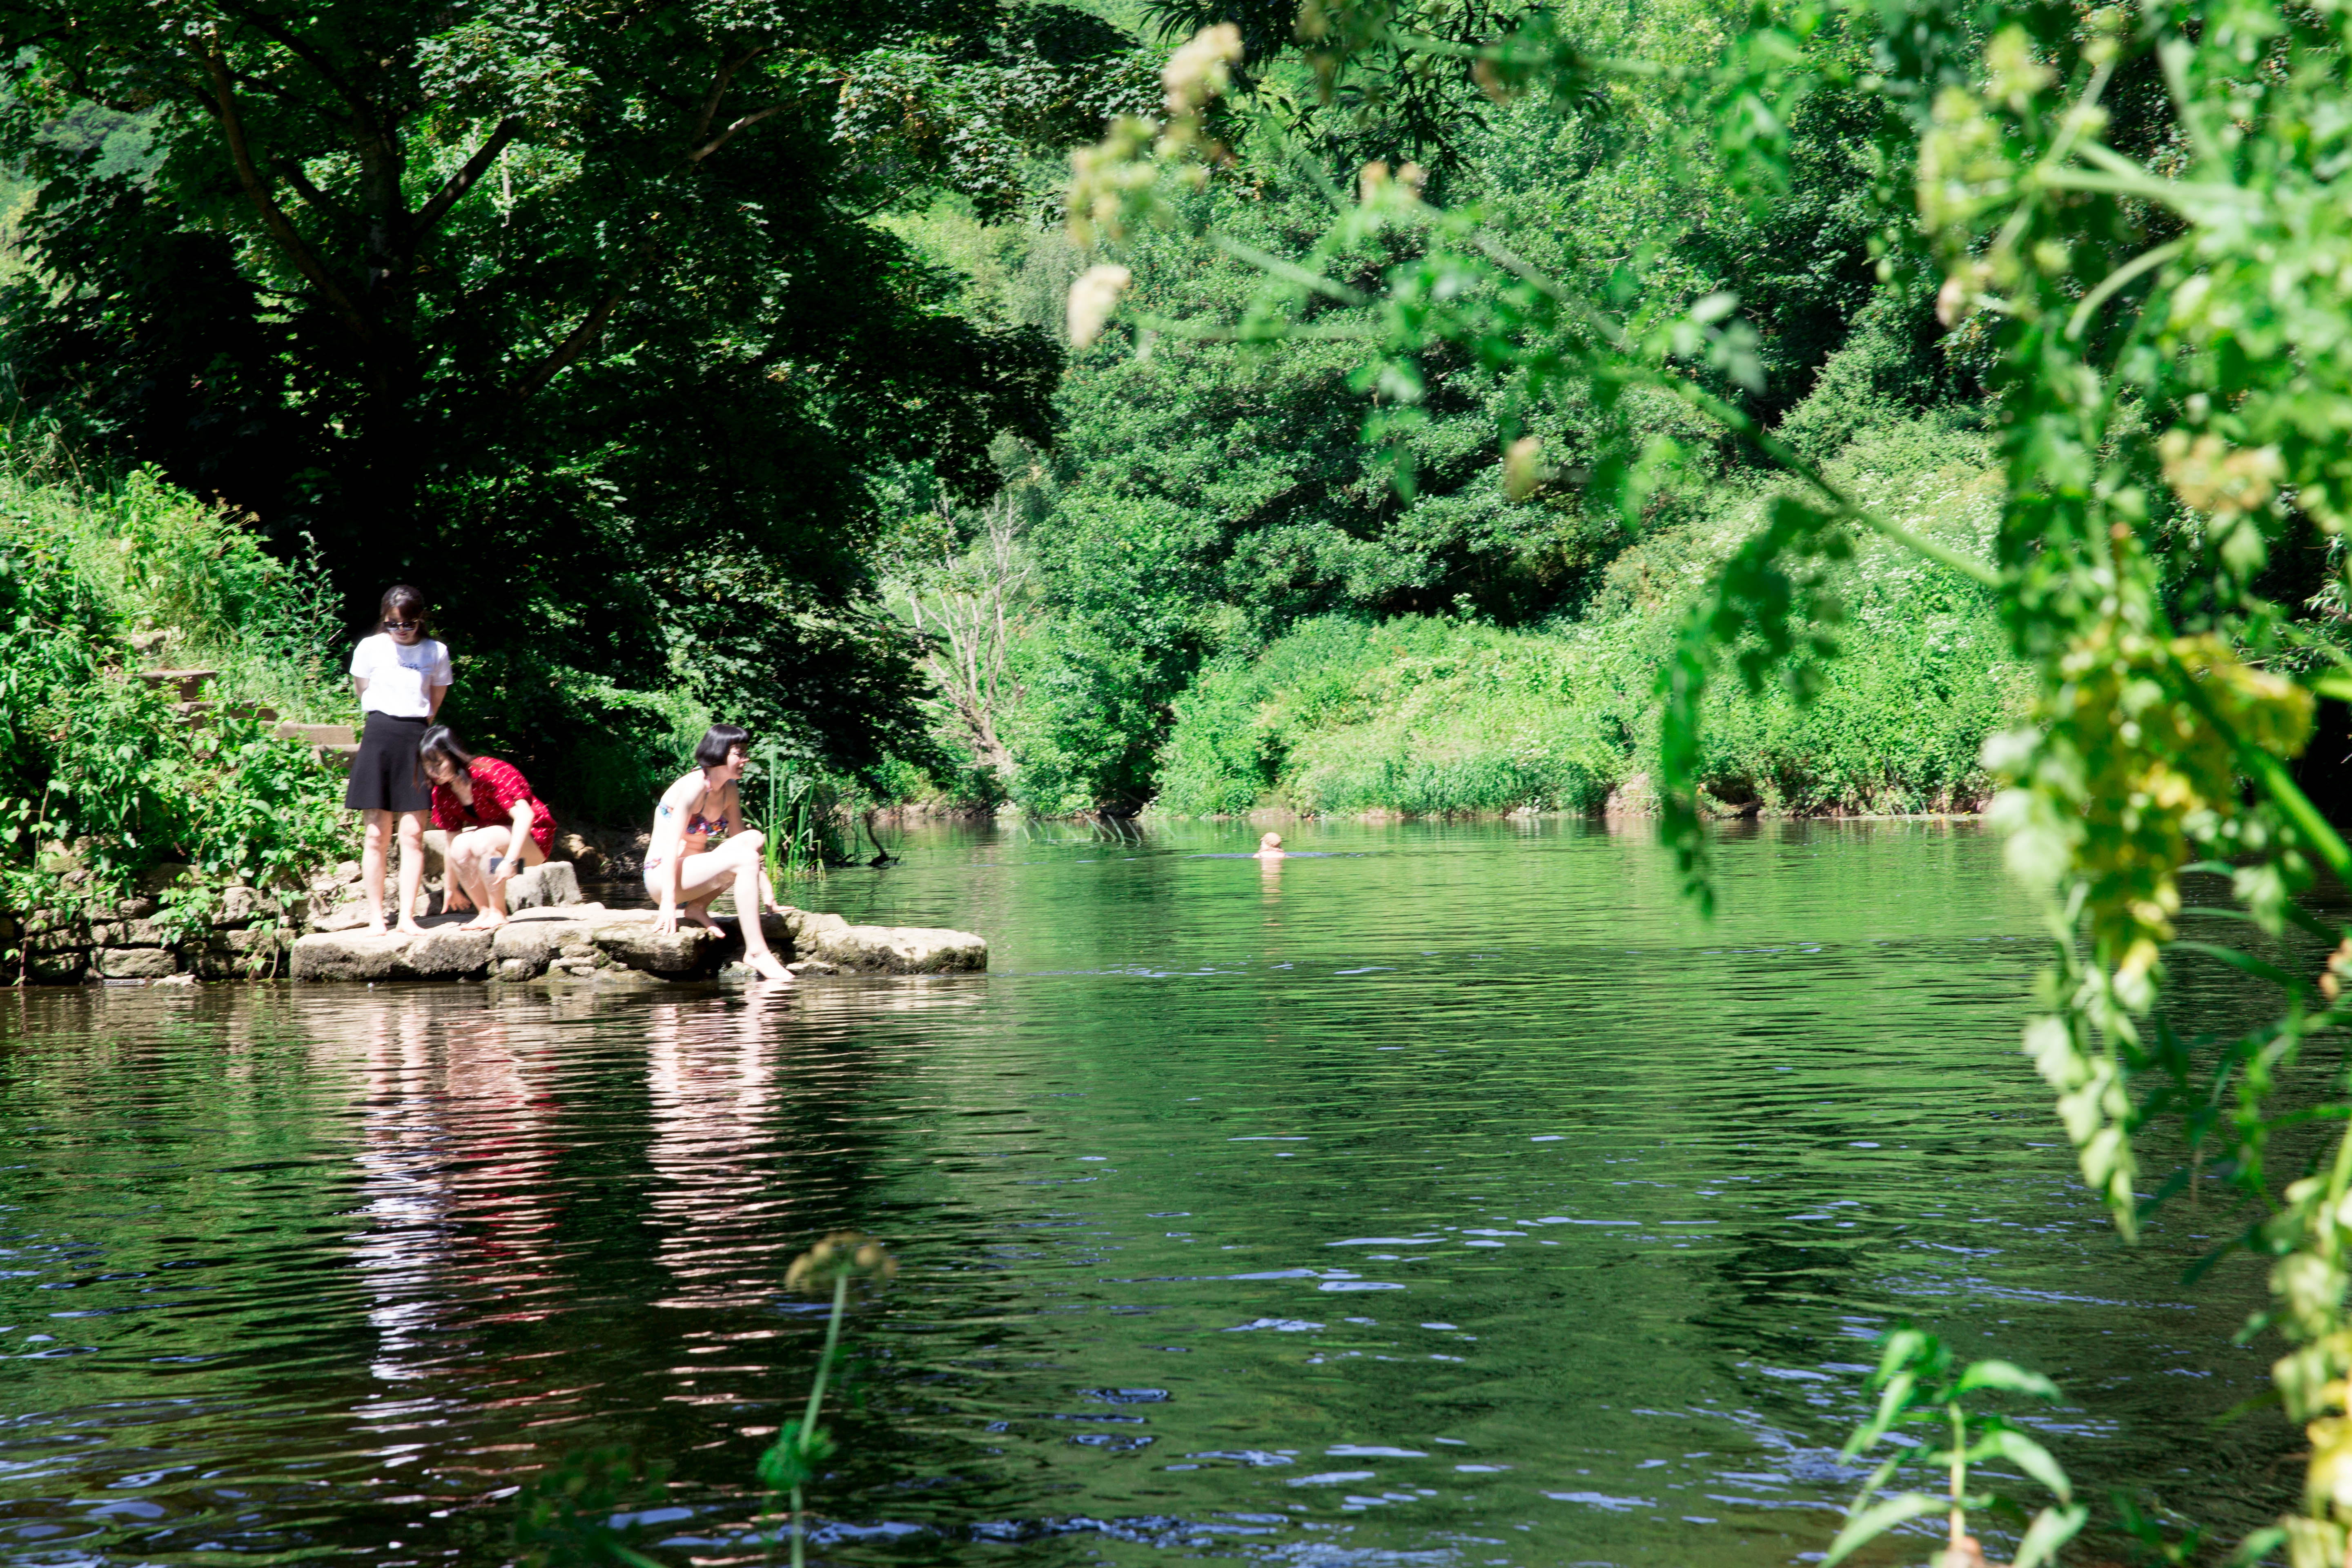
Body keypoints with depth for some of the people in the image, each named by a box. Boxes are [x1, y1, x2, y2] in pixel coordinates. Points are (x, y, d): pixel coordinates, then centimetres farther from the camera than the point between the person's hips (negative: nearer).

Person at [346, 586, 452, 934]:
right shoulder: (370, 648, 4)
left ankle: (408, 916, -1)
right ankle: (375, 917, 2)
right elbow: (363, 693, 15)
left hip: (417, 738, 1)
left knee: (413, 833, -4)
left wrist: (412, 721, 13)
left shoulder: (436, 653, 6)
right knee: (378, 834, -2)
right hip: (379, 735, -1)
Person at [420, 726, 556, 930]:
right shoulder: (442, 794, -5)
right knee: (461, 846, -24)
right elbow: (452, 842, 4)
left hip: (532, 836, -6)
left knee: (481, 840, -33)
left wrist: (510, 860, -41)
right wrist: (452, 888, 9)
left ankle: (498, 913, -20)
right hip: (495, 836, 6)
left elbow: (524, 815, -33)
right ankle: (485, 911, -11)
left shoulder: (489, 773, -26)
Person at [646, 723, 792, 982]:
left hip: (693, 870, 8)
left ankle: (698, 906, -8)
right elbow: (672, 846, -23)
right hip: (661, 876, -8)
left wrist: (768, 898, 4)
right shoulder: (694, 787, -17)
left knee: (754, 839, -9)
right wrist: (668, 905, -31)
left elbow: (738, 838, 11)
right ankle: (756, 952, -29)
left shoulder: (729, 791, 8)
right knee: (745, 859, -26)